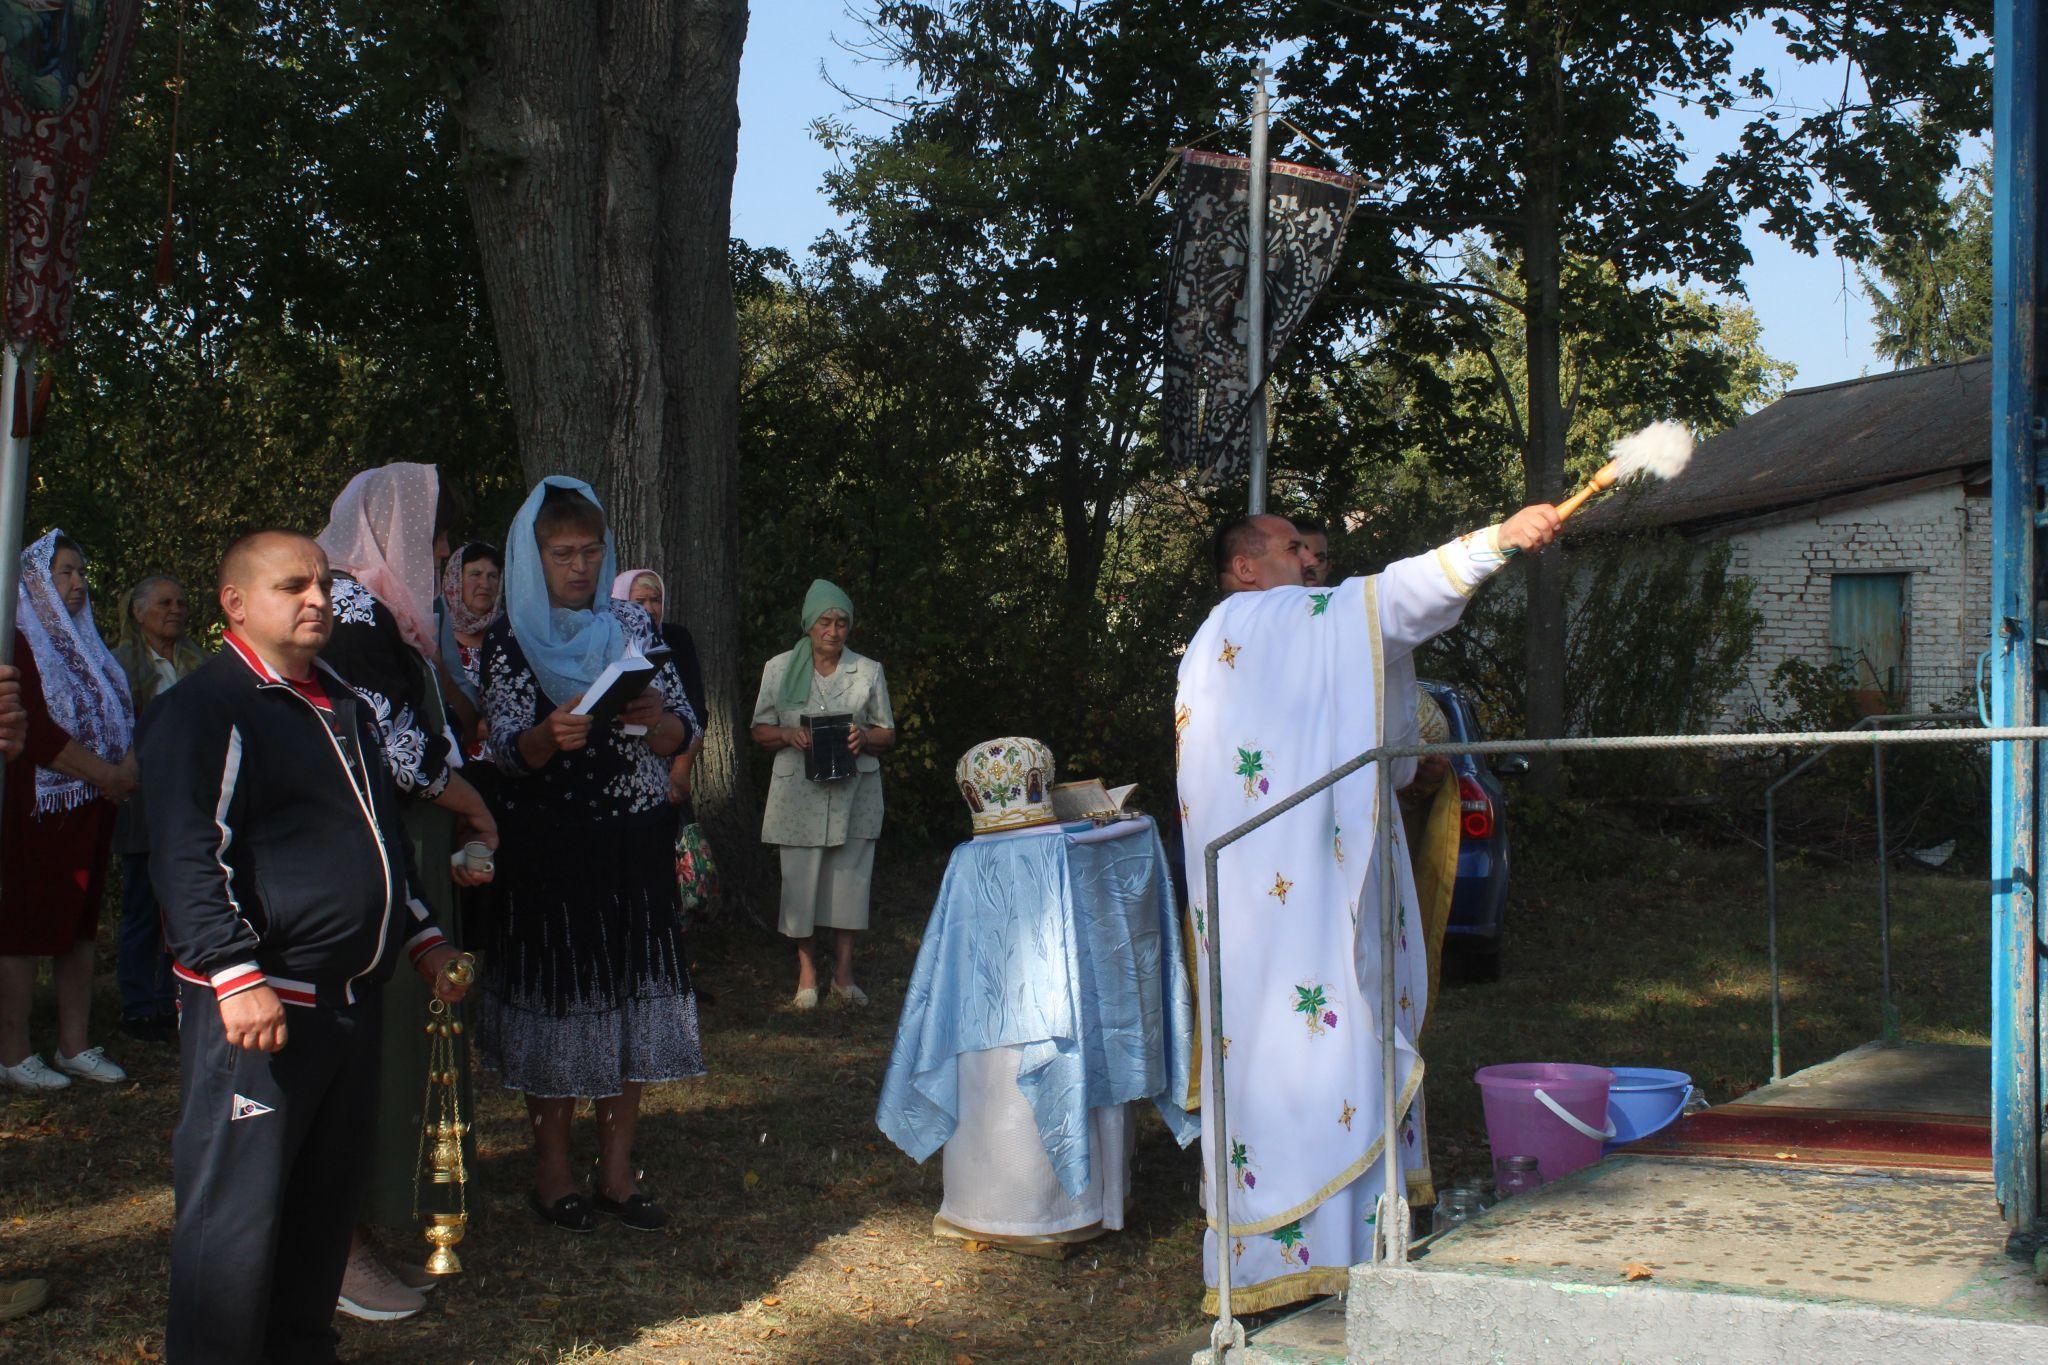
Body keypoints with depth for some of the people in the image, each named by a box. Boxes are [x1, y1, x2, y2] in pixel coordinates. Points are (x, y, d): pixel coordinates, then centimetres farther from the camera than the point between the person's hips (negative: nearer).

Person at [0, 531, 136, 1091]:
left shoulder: (85, 645, 17)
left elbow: (122, 714, 14)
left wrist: (128, 767, -5)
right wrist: (106, 773, -15)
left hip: (91, 809, 8)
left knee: (80, 924, 10)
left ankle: (74, 1046, 16)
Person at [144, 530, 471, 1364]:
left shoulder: (345, 707, 19)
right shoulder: (206, 710, -9)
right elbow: (189, 857, -17)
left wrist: (422, 938, 23)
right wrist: (237, 976, -25)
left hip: (354, 999, 9)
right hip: (257, 1007, -8)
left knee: (328, 1200, 15)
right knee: (237, 1206, -4)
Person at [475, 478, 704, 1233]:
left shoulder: (634, 626, 10)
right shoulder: (510, 641, 1)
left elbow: (684, 733, 6)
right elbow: (507, 751, -8)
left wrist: (656, 721, -16)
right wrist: (551, 735, -29)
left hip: (635, 843, 3)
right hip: (547, 850, -3)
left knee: (632, 995, 3)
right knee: (558, 994, -2)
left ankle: (617, 1169, 13)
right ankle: (551, 1169, 11)